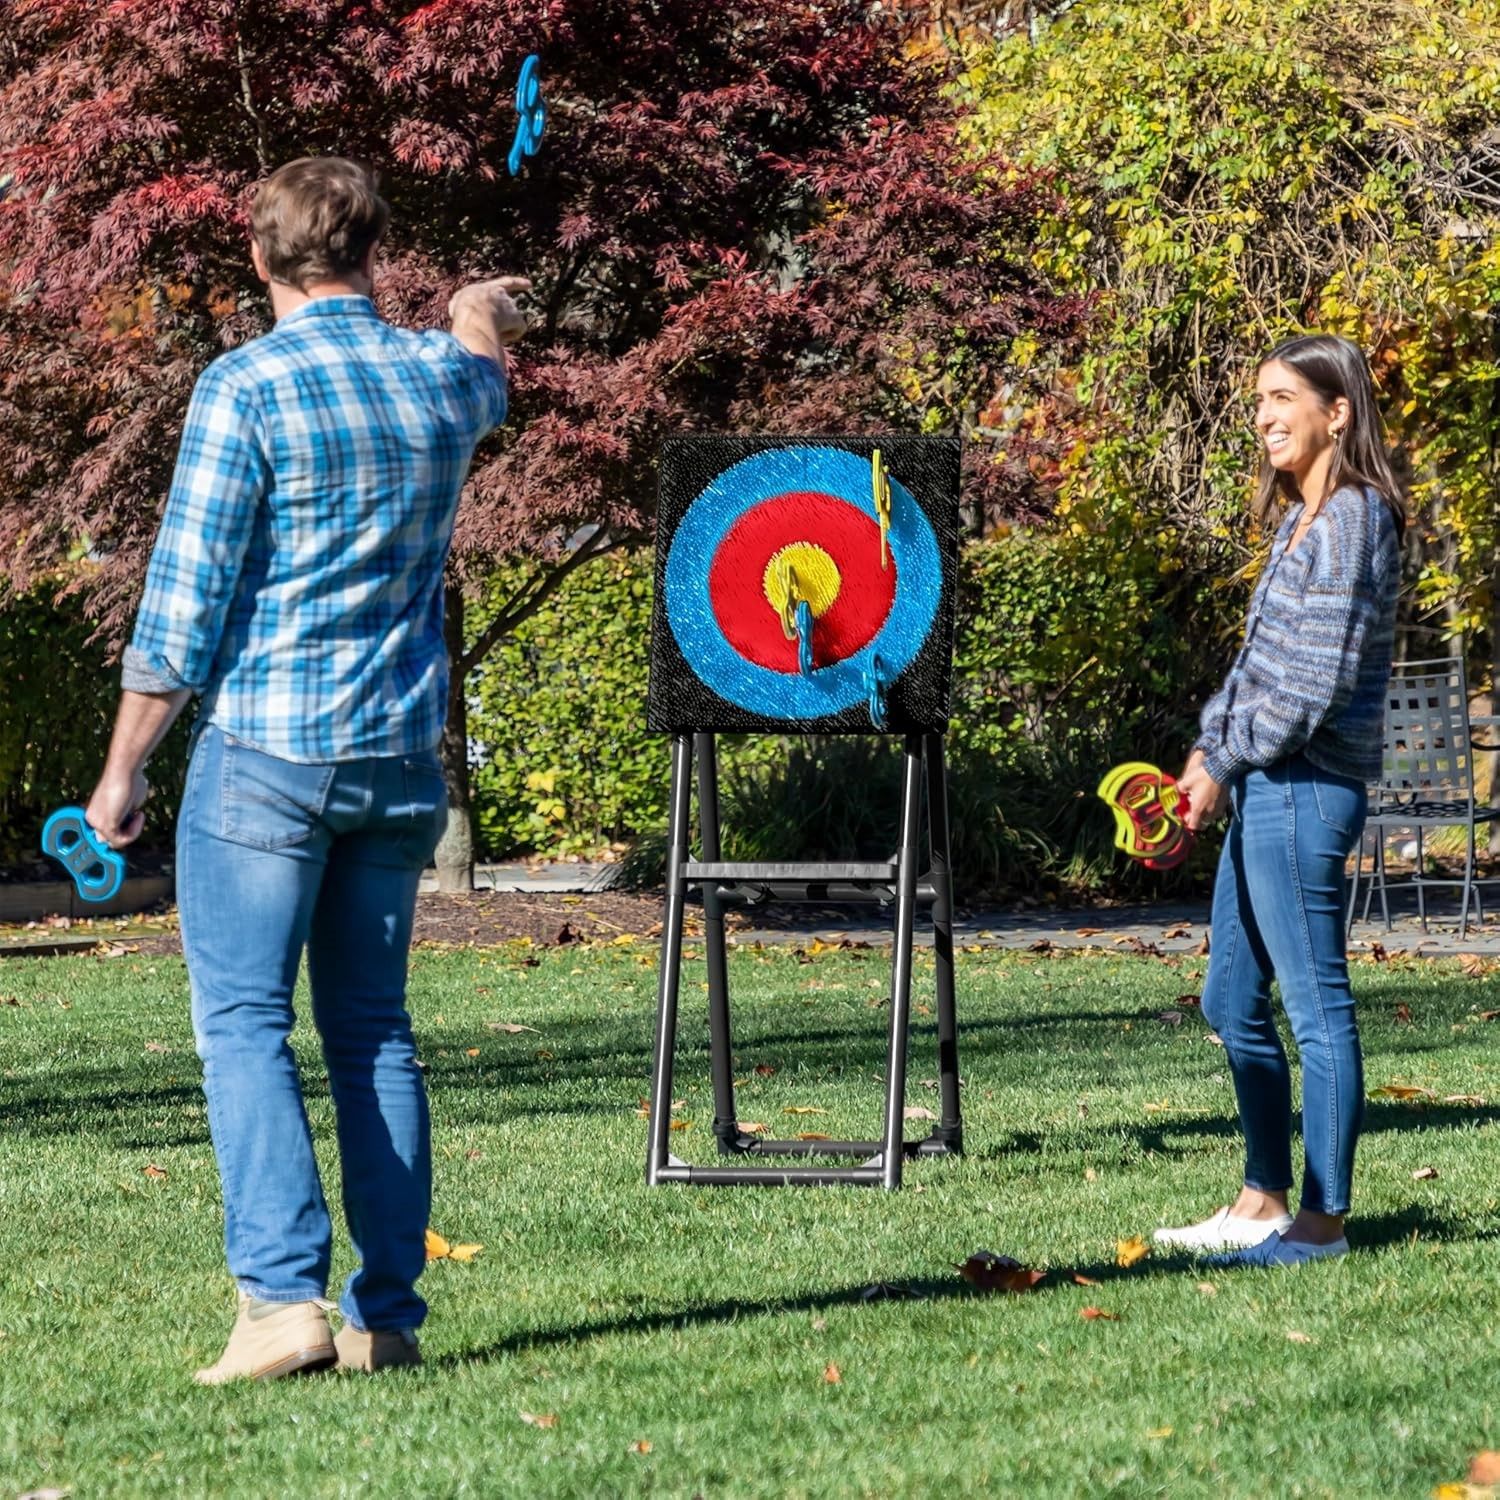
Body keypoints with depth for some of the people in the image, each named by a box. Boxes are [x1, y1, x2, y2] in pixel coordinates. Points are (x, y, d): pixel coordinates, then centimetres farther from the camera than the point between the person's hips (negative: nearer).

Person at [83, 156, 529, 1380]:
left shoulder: (246, 387, -10)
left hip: (264, 750, -5)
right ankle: (389, 1314, 8)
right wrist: (482, 312, 58)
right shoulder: (440, 377, 6)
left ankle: (285, 1294, -16)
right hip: (402, 759, 5)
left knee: (244, 1024, -3)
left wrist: (125, 765, -2)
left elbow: (186, 597, -10)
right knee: (374, 1029, 10)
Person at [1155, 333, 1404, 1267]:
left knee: (1316, 1004, -5)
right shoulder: (1302, 520, 17)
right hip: (1262, 790, 10)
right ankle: (1263, 1203, 22)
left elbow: (1321, 678, -18)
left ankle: (1324, 1219, 0)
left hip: (1305, 790, -10)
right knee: (1234, 1003, 14)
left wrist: (1228, 763, -12)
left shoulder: (1355, 518, -12)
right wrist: (1207, 753, 10)